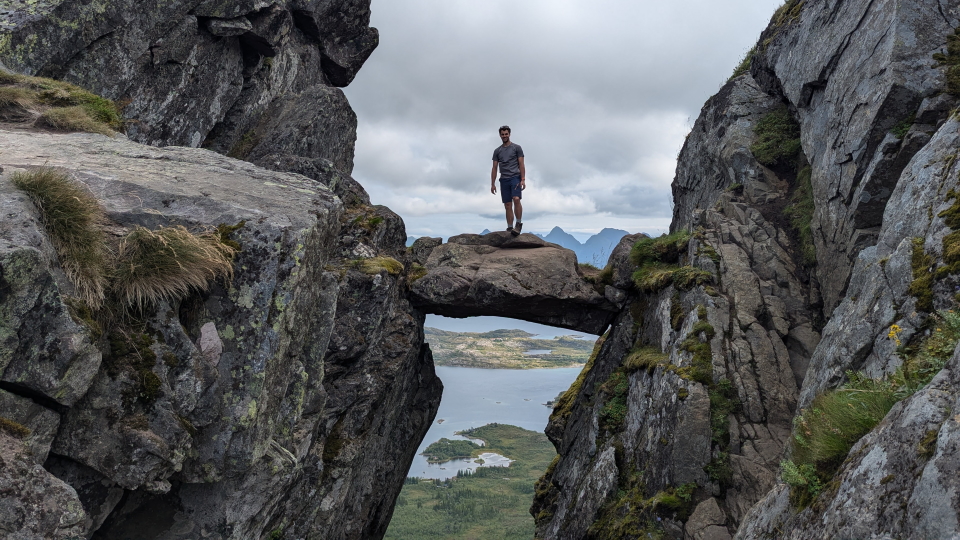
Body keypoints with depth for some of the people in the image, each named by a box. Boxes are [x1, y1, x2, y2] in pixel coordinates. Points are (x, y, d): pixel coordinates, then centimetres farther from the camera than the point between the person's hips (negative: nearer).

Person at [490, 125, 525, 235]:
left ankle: (519, 224, -16)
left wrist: (523, 180, -12)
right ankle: (510, 228, 4)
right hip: (504, 180, 4)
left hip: (515, 177, -4)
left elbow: (521, 165, -1)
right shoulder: (497, 151, 15)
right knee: (507, 205, 2)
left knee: (516, 199, -24)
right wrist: (492, 184, 7)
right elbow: (494, 168, 14)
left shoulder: (516, 147, 5)